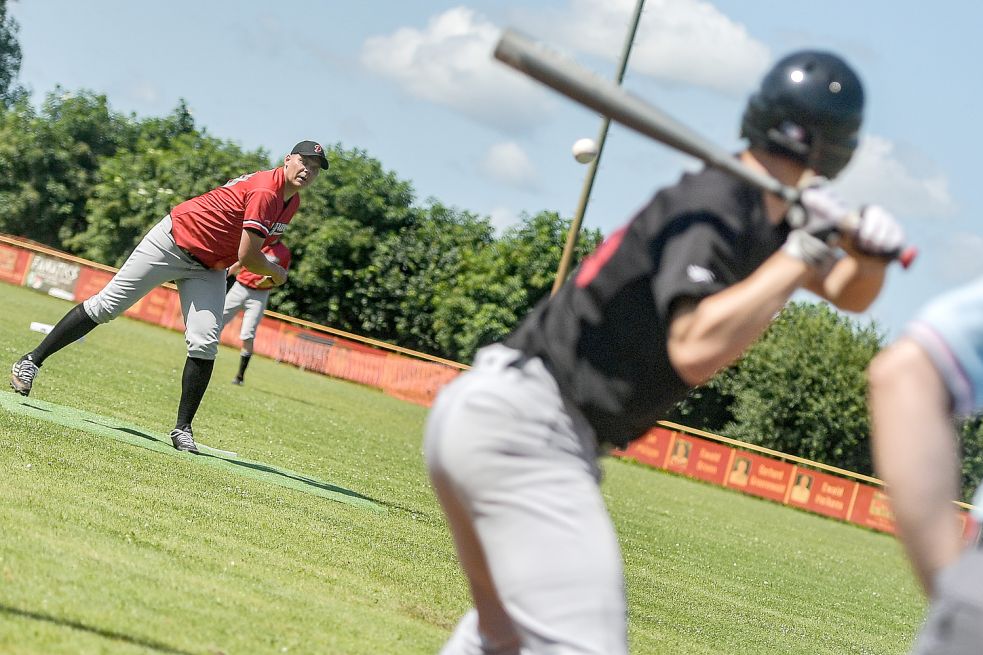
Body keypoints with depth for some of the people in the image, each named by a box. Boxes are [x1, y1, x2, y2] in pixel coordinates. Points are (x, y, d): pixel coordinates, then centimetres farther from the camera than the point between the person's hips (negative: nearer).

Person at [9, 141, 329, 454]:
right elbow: (247, 257, -25)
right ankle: (31, 361, 2)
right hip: (173, 242, -7)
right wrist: (276, 273, -7)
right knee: (104, 306, -7)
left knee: (204, 345, -8)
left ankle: (182, 429, -1)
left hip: (209, 268, 8)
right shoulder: (265, 191, -26)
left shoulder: (292, 201, 3)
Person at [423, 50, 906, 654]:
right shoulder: (716, 207, -13)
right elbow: (694, 350, -27)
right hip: (527, 428, -10)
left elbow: (847, 292, 24)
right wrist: (803, 249, -21)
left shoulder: (758, 215, 13)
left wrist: (871, 250, 2)